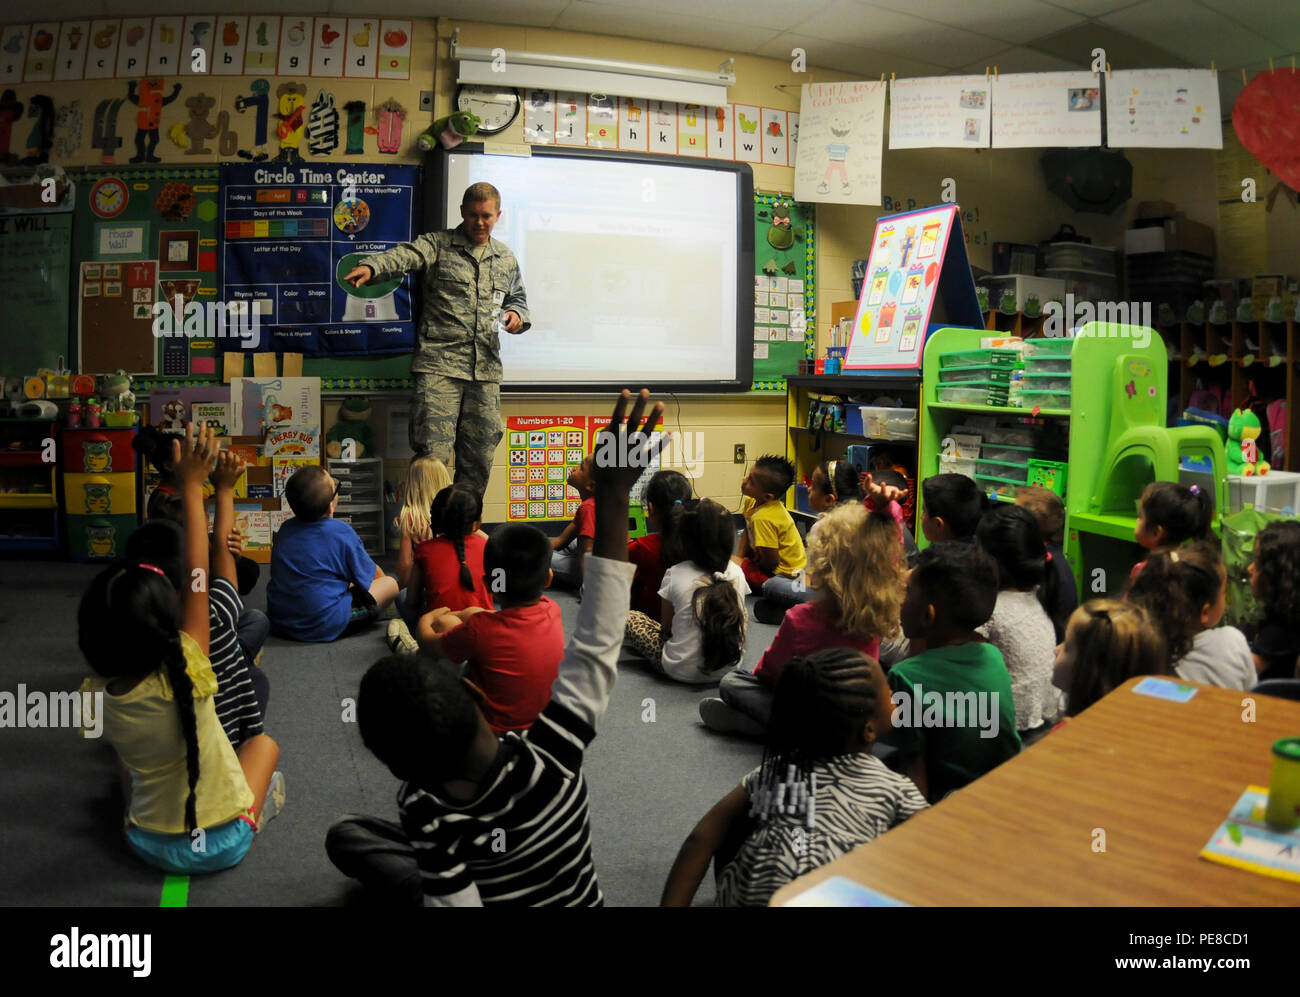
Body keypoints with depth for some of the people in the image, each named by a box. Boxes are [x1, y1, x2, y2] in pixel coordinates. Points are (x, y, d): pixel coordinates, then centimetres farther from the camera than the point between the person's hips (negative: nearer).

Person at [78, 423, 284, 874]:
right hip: (223, 847, -3)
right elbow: (197, 576, -24)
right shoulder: (184, 676, -31)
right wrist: (192, 485, -18)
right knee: (264, 742, 21)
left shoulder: (97, 696, -20)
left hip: (150, 848, 4)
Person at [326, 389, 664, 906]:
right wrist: (612, 495, -35)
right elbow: (598, 641, -33)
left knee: (345, 834, 7)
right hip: (576, 896, 2)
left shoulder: (425, 817, -37)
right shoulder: (552, 750, -37)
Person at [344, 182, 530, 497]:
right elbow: (405, 256, -15)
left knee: (480, 454, 7)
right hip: (439, 364, -4)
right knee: (433, 451, -13)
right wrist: (371, 266, -36)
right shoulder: (437, 245, 4)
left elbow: (518, 299, 31)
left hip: (485, 369, 5)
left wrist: (517, 315, 6)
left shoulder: (506, 259, 19)